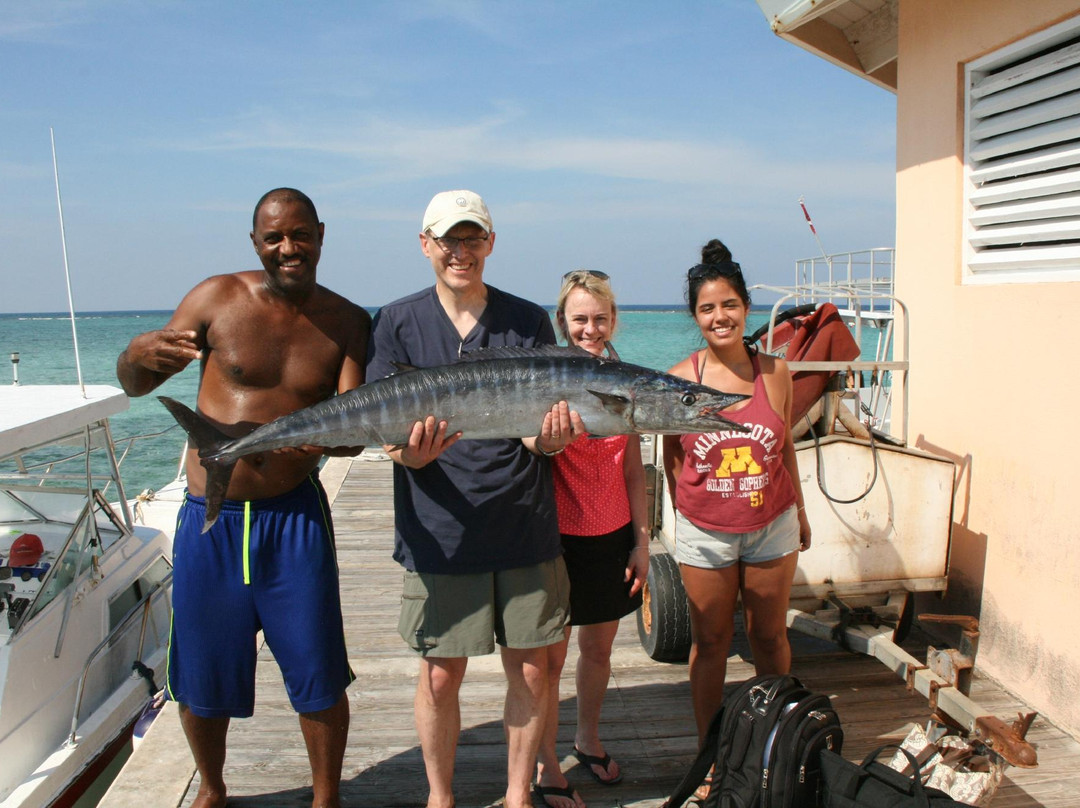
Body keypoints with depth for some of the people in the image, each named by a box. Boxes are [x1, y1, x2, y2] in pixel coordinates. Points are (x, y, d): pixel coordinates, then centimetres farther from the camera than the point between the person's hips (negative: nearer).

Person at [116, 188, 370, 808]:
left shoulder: (347, 323, 1)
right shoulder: (218, 298, -1)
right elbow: (134, 385, 3)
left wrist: (323, 437, -30)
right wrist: (140, 354, -21)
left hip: (295, 518, 0)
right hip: (208, 518, 1)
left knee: (318, 677, 2)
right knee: (200, 677, 13)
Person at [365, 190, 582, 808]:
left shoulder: (530, 321, 5)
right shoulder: (399, 323, 2)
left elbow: (542, 434, 3)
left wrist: (551, 436, -20)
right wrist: (412, 452, -23)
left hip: (525, 525, 2)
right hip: (440, 532, -1)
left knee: (531, 669, 10)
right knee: (441, 675, 9)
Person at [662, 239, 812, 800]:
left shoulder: (775, 372, -4)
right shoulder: (679, 380, -11)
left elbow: (785, 448, 7)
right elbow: (672, 456, -1)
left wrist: (799, 511, 16)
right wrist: (687, 513, -2)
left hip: (772, 527, 2)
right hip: (704, 533, -1)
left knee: (770, 635, 15)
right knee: (710, 643, 12)